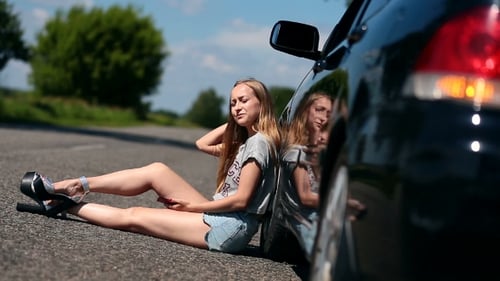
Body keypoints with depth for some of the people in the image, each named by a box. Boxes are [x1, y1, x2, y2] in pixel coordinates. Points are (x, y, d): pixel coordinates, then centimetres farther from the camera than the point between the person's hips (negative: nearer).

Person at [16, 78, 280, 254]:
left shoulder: (259, 142, -13)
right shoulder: (244, 142, 17)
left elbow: (240, 199, -19)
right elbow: (202, 144, 24)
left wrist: (191, 205, -11)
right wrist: (234, 122, 16)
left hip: (230, 228, -9)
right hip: (222, 218, 9)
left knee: (134, 216, -8)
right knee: (156, 170, 0)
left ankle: (64, 204, 4)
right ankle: (73, 188, -1)